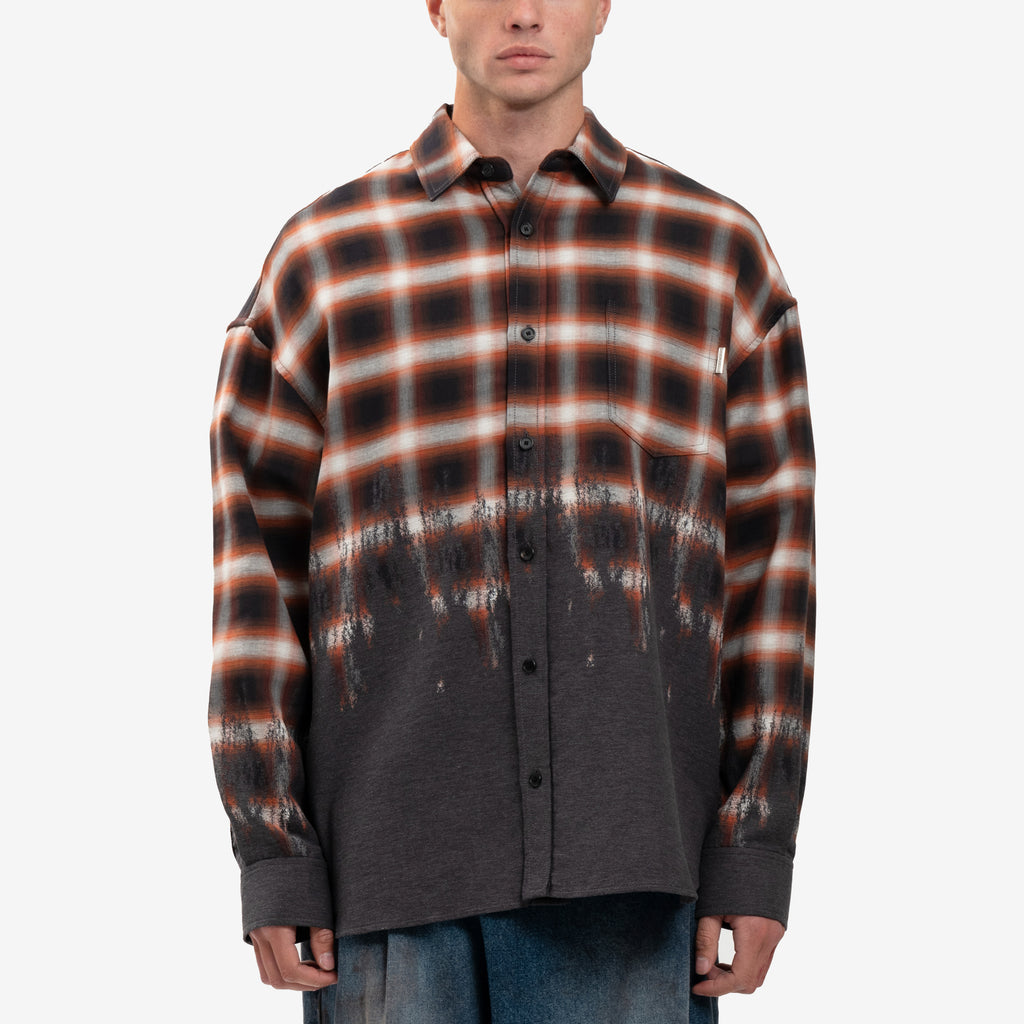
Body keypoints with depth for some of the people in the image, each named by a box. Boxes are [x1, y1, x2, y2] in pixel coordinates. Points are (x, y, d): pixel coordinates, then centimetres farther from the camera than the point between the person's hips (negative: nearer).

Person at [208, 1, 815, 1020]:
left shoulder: (718, 255, 7)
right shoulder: (323, 258, 6)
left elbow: (770, 566, 5)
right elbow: (259, 570, 4)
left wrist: (757, 858, -1)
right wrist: (272, 864, -3)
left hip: (628, 866, 0)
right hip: (390, 856, 0)